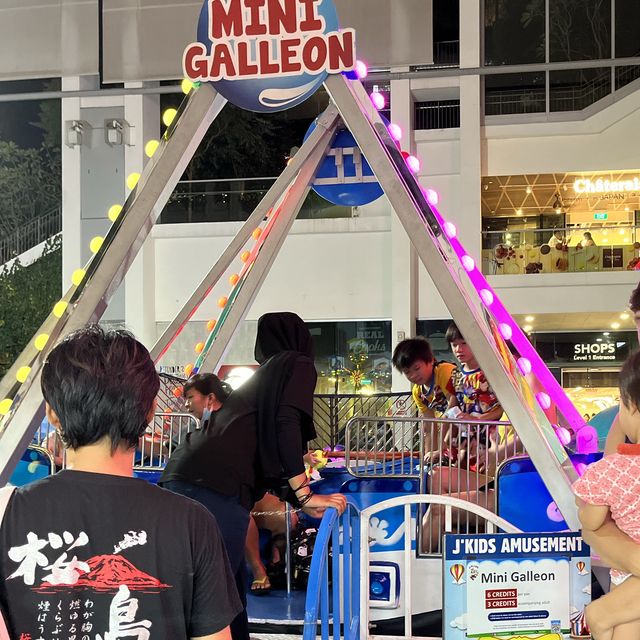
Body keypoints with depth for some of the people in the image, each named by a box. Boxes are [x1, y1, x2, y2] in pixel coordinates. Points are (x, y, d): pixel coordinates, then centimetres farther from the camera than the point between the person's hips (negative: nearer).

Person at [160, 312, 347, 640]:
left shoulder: (261, 375, 32)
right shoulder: (298, 365, 10)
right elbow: (285, 423, -8)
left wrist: (299, 498, 44)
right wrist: (304, 494, -5)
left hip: (182, 478, 8)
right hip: (216, 488, -8)